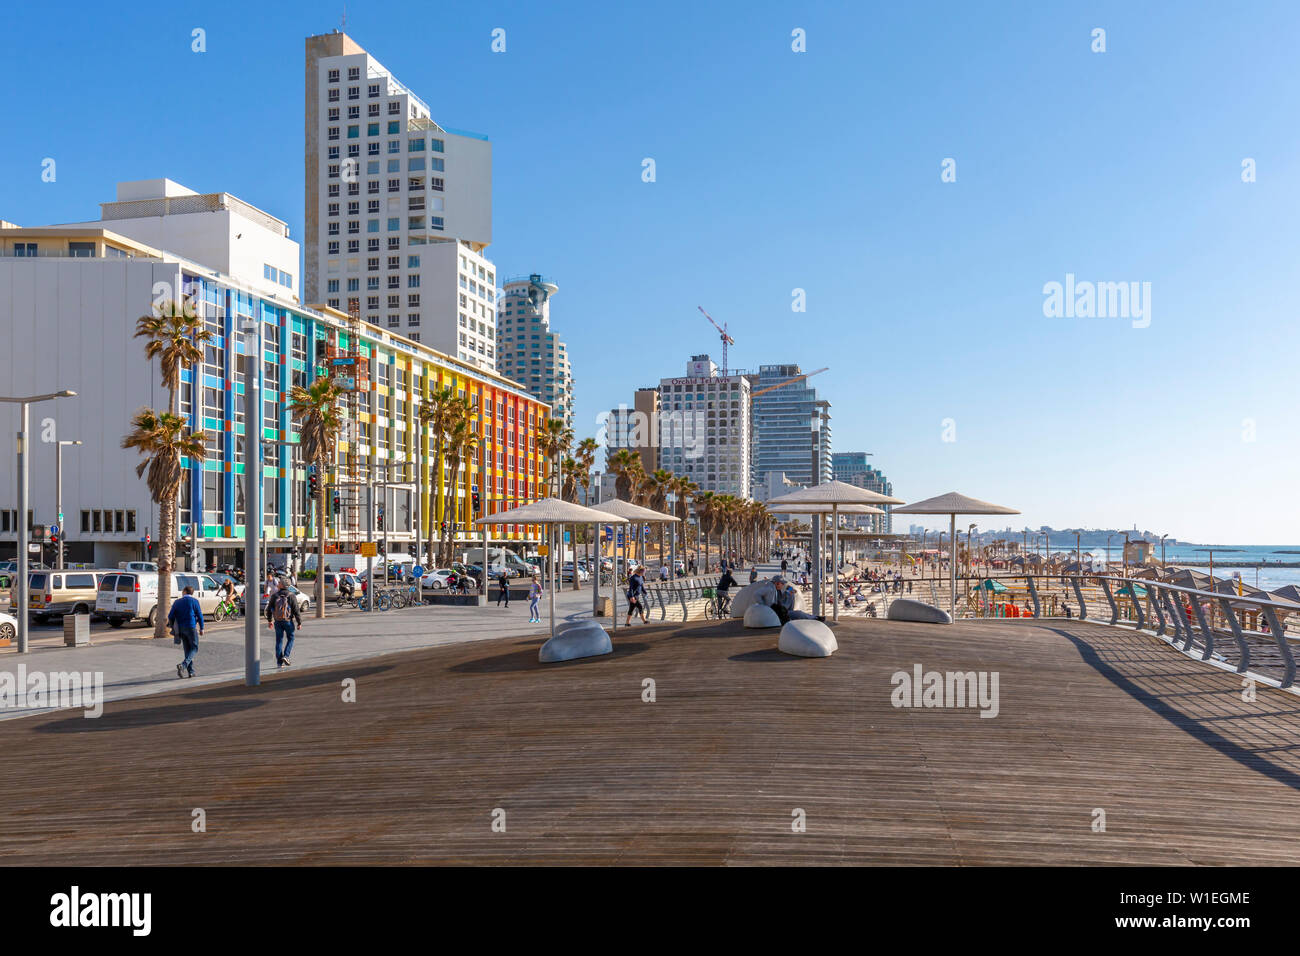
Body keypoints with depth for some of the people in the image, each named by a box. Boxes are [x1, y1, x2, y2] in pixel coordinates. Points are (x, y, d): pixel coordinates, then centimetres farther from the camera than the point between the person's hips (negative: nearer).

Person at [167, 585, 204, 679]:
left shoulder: (177, 602, 7)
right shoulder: (194, 601, -4)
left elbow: (170, 616, 4)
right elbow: (199, 615, -6)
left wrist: (173, 627, 18)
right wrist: (201, 628, 2)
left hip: (181, 629, 4)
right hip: (191, 627, -4)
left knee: (187, 649, 12)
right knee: (194, 648, 4)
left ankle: (191, 671, 9)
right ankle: (183, 665, -19)